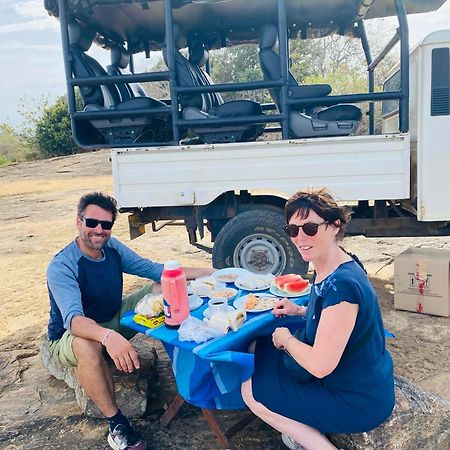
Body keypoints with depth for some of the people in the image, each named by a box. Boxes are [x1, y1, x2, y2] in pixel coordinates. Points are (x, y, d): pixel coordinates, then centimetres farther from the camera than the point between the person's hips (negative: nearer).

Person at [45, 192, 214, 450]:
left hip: (114, 320, 6)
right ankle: (117, 426, -23)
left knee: (164, 288, -6)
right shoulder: (61, 267, -26)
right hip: (71, 337, -6)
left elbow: (153, 269, -2)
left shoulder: (113, 247, -6)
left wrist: (207, 272, -9)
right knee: (87, 346, -42)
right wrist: (108, 337, -62)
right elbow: (73, 319, -40)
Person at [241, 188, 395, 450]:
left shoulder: (341, 284, -32)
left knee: (251, 390, 0)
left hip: (359, 404, -9)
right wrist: (300, 311, 3)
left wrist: (285, 338, -13)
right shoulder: (331, 268, -3)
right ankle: (306, 429, 20)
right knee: (261, 347, 17)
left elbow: (320, 366, -30)